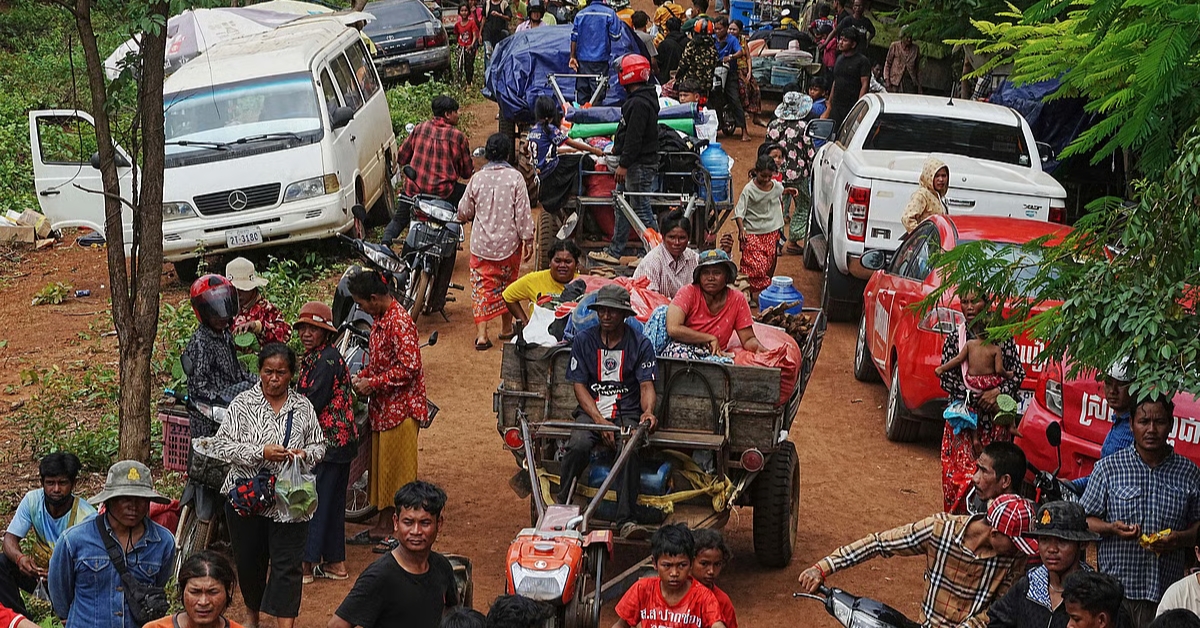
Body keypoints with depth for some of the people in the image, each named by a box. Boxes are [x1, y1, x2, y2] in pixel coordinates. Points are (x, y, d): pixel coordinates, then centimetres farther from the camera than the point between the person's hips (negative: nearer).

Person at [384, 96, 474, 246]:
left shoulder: (419, 128, 4)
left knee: (399, 219, 27)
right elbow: (467, 172, 0)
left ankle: (385, 242, 1)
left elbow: (401, 158, 11)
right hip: (443, 193, -4)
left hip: (414, 189, 4)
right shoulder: (458, 137, -6)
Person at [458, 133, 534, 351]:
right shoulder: (515, 178, -10)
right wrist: (528, 240, -1)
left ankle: (481, 334, -6)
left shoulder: (477, 178, -4)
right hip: (509, 243, 0)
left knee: (482, 287, 3)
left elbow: (464, 212, 6)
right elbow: (523, 213, -10)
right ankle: (506, 328, 29)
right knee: (507, 284, 18)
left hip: (481, 244, 0)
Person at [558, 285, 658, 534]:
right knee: (578, 446, -33)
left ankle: (626, 520, -30)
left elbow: (647, 385, 0)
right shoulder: (583, 341, 8)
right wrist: (599, 420, -13)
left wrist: (648, 411, -25)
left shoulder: (640, 343, 6)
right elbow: (579, 385, 3)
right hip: (591, 410, 1)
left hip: (627, 413, -1)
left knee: (630, 449, -34)